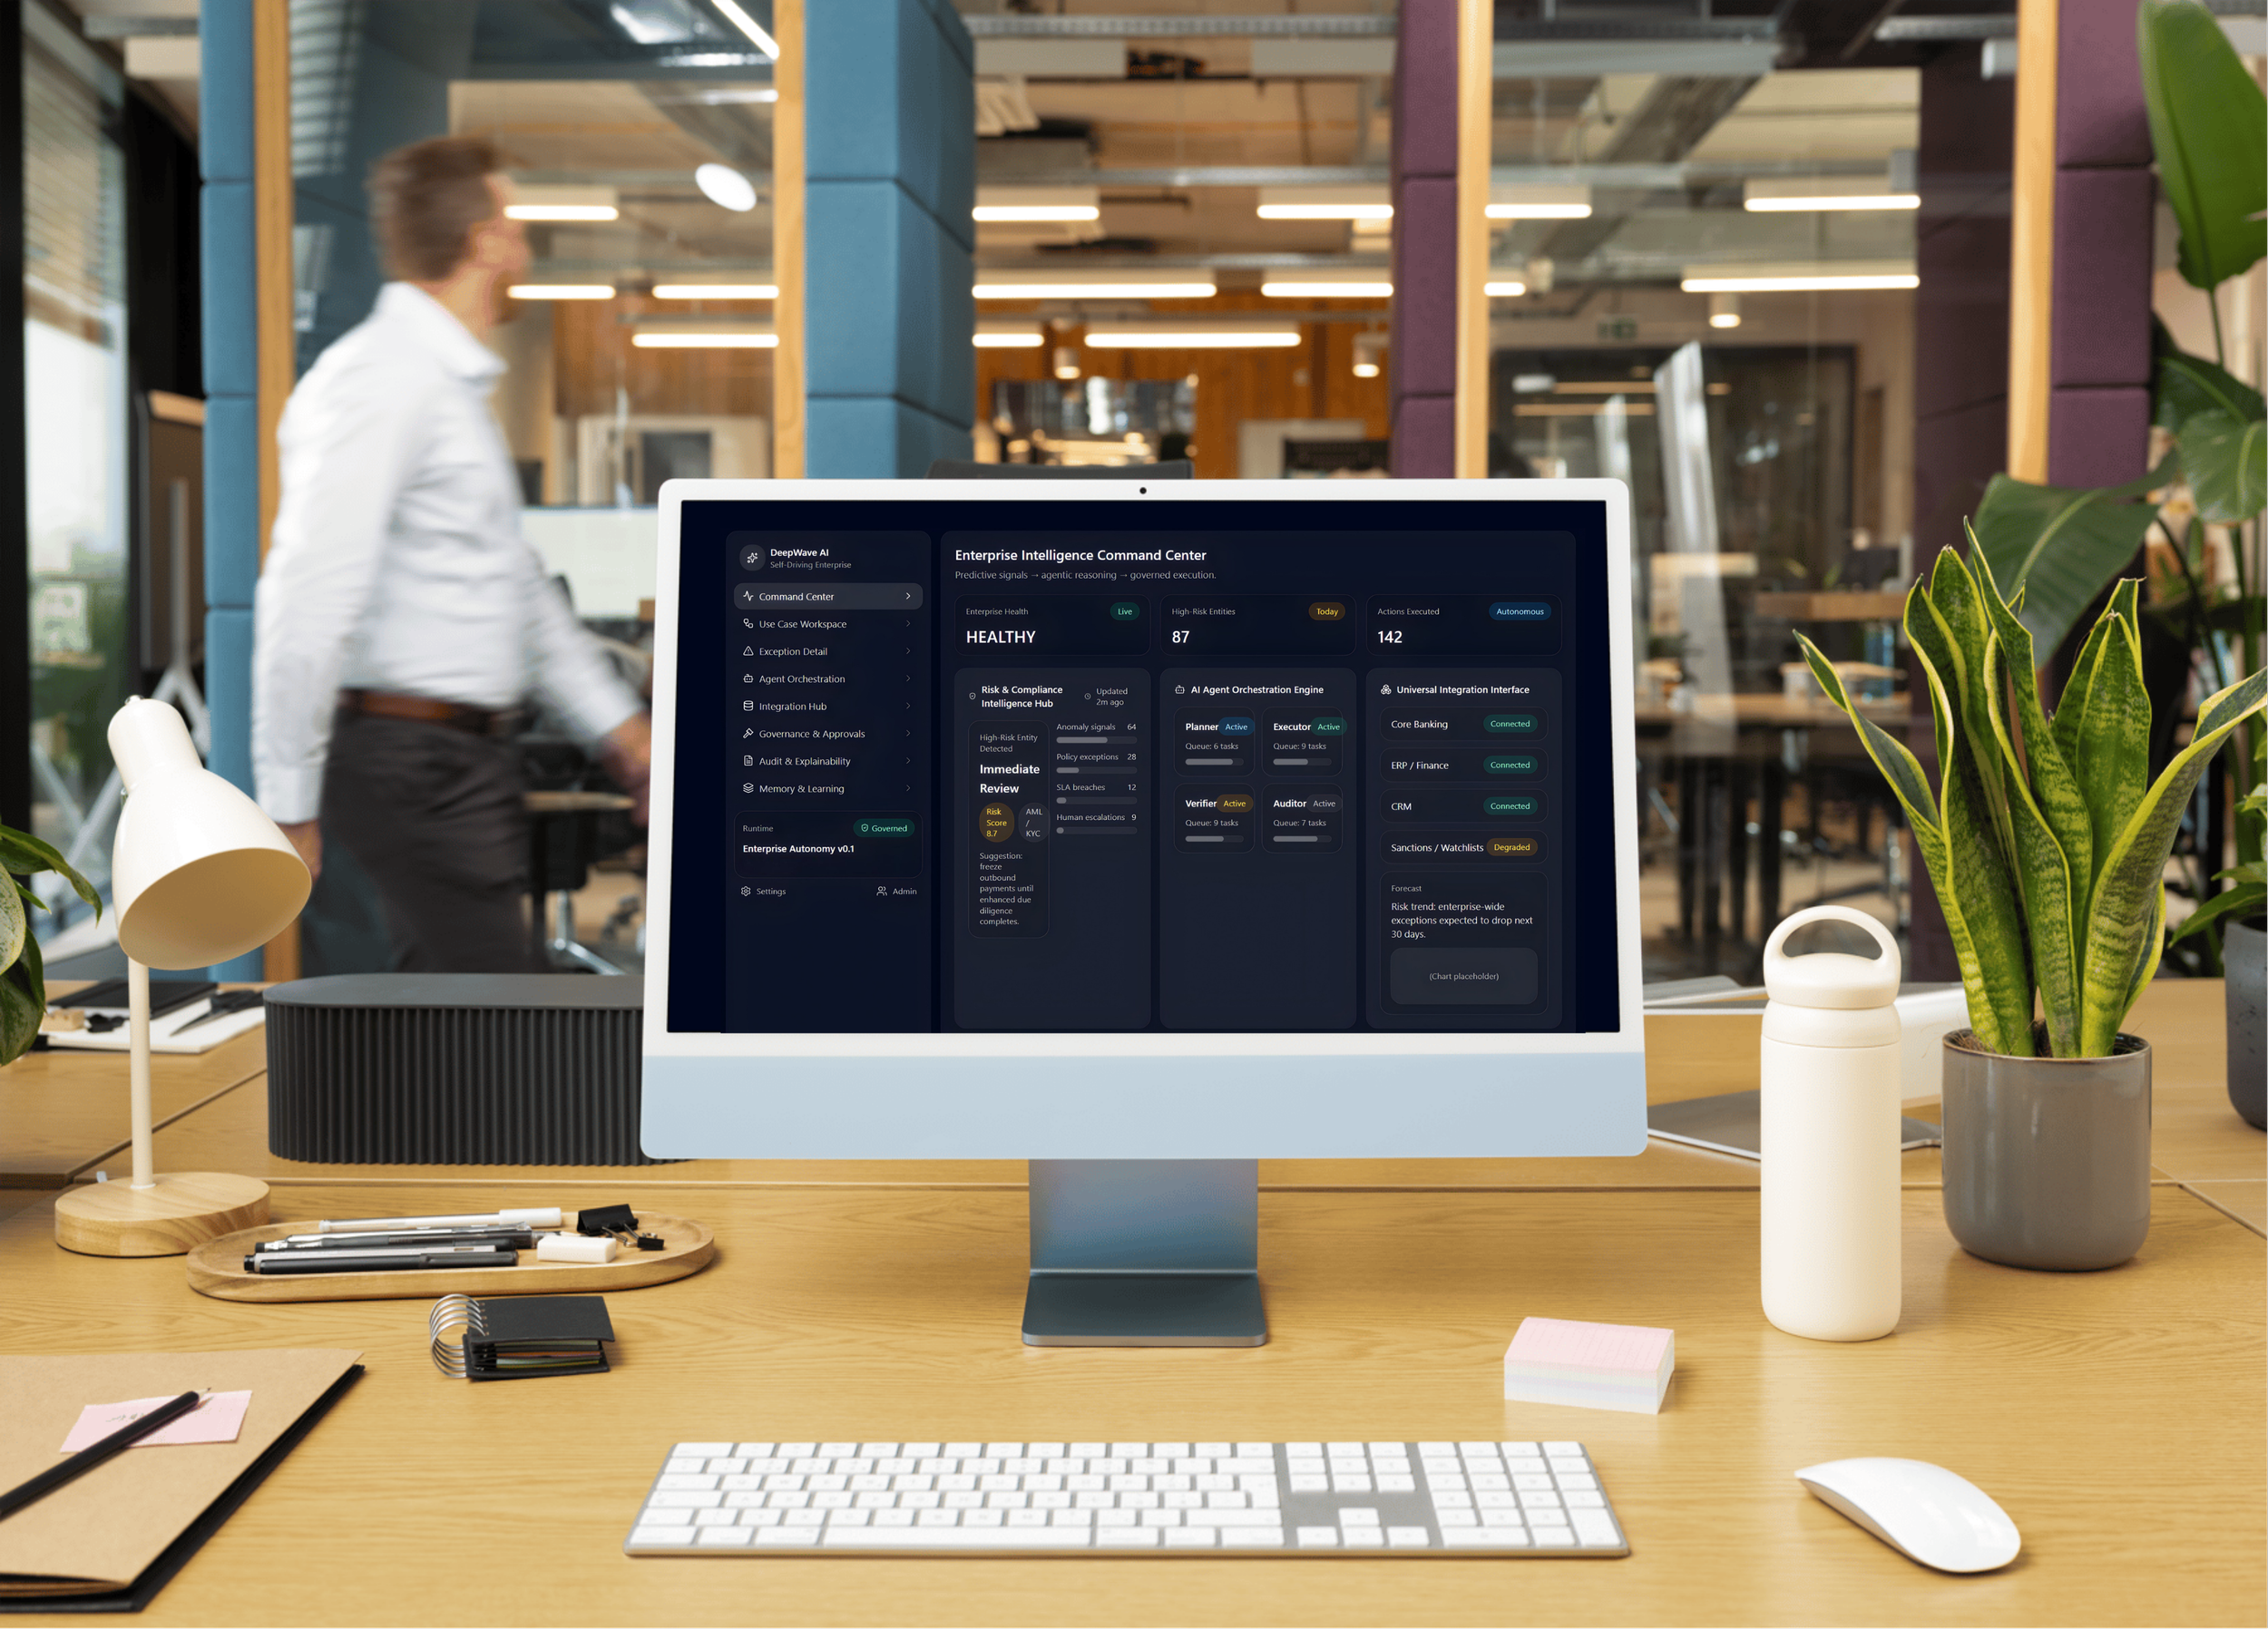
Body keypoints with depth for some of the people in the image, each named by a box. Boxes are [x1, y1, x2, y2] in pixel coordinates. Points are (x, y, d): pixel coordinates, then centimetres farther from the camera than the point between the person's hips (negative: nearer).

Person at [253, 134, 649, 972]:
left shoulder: (453, 385, 17)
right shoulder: (379, 383, -16)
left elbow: (516, 582, 25)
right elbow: (308, 598, -23)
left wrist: (619, 727, 23)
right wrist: (289, 805, -21)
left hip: (468, 750, 10)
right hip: (415, 760, -10)